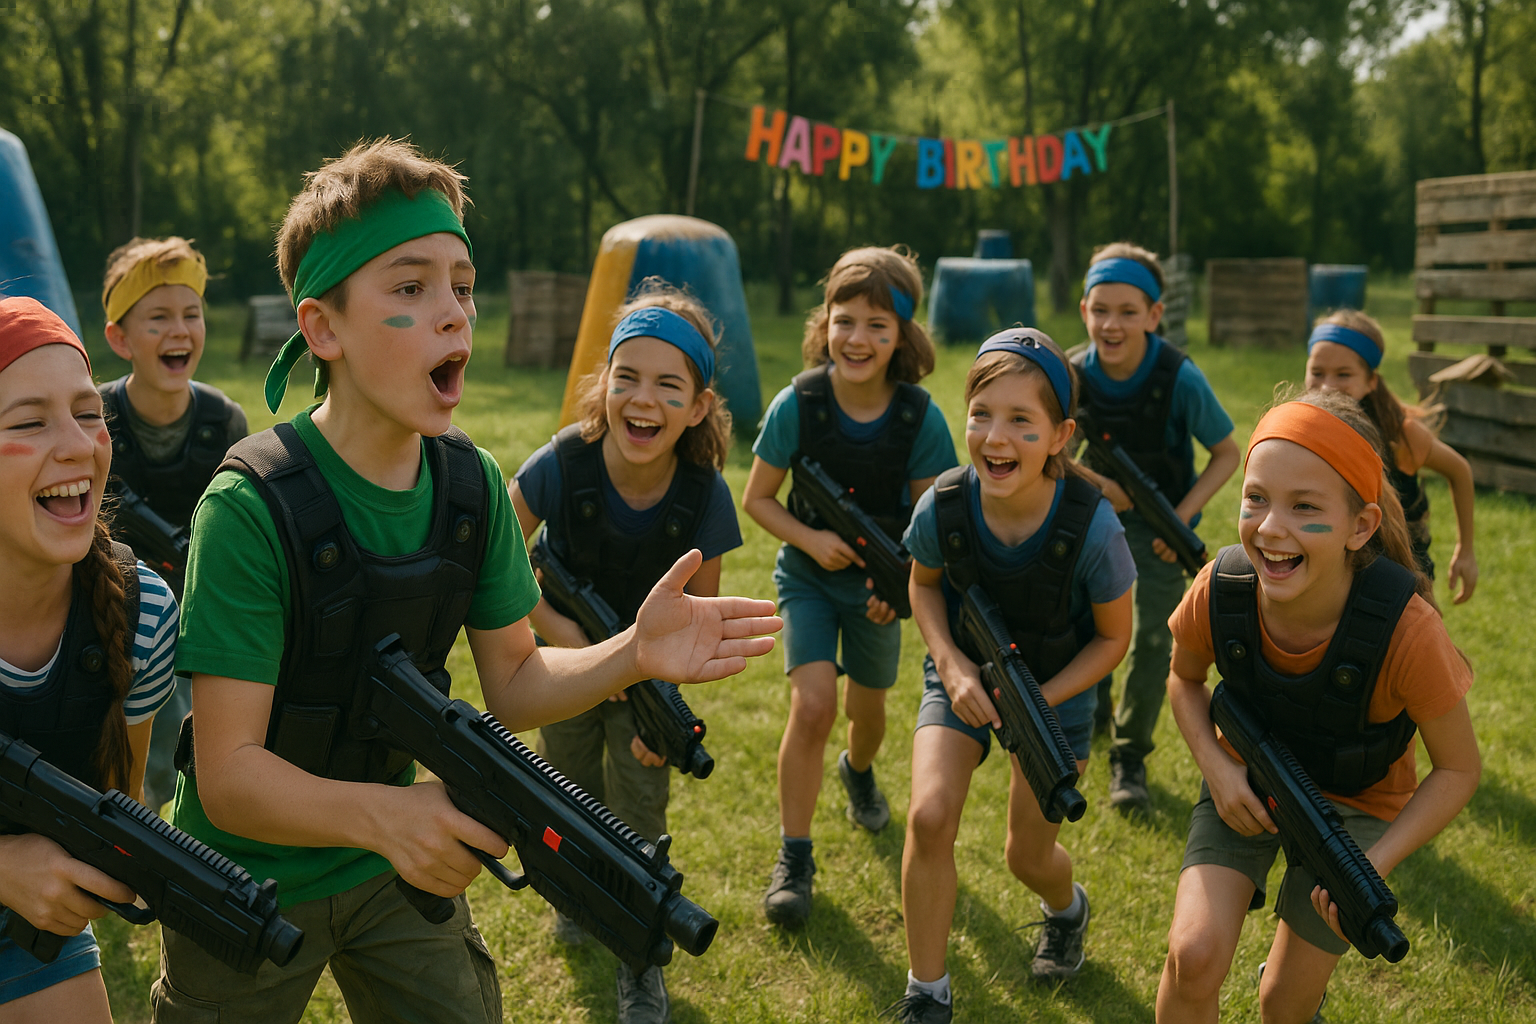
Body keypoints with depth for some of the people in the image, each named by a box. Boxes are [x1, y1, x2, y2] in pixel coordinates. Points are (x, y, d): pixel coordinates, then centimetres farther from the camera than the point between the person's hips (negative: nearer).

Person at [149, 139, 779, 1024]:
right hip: (250, 883, -4)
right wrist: (381, 813, -45)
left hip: (394, 861, 5)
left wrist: (634, 655, -21)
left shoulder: (471, 482, -8)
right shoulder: (252, 507, -26)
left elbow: (514, 685, -1)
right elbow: (228, 774, -27)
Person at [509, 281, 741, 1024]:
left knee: (639, 818, 2)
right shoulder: (563, 466, -30)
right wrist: (555, 626, -22)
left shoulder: (703, 494, -26)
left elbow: (700, 610, -12)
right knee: (572, 799, 19)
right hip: (567, 659, 1)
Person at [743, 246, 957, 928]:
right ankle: (794, 859, -3)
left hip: (877, 583, 2)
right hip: (808, 577, -2)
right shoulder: (798, 404, -19)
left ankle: (858, 771, 56)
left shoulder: (920, 418, -18)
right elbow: (757, 498, -7)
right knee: (813, 706, -17)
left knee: (867, 709, 18)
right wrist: (811, 539, -23)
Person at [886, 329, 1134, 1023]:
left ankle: (1066, 909, 48)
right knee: (930, 817, -19)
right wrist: (951, 663, -17)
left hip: (1057, 685, -1)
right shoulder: (943, 507, -25)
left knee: (1028, 855, 7)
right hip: (963, 675, 1)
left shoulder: (1091, 527, -30)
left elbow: (1112, 637, -12)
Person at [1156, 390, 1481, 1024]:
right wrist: (1216, 766, -18)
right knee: (1194, 957, -19)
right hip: (1247, 782, 1)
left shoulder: (1406, 630, -33)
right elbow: (1184, 677, 0)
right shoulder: (1220, 590, -25)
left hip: (1353, 803, -1)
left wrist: (1375, 865, -27)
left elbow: (1458, 768, -16)